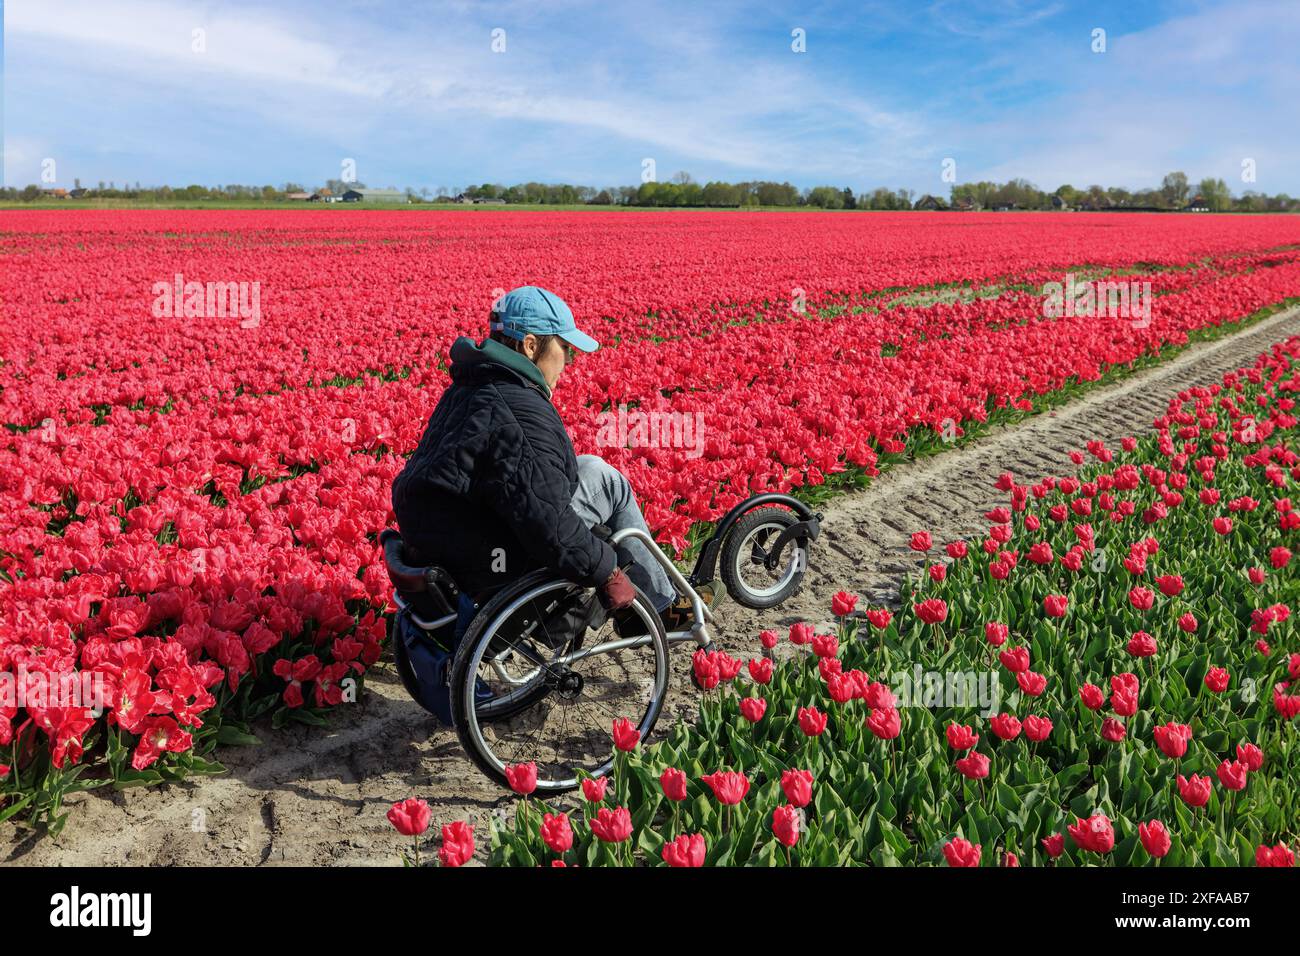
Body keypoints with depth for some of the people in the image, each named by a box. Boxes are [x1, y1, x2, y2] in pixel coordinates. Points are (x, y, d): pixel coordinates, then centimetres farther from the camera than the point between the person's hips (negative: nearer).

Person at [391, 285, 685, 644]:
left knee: (590, 468, 19)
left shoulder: (466, 390, 11)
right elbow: (547, 522, -28)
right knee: (604, 479, 2)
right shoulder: (526, 415, -22)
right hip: (483, 565, -10)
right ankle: (660, 606, 14)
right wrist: (607, 573, -16)